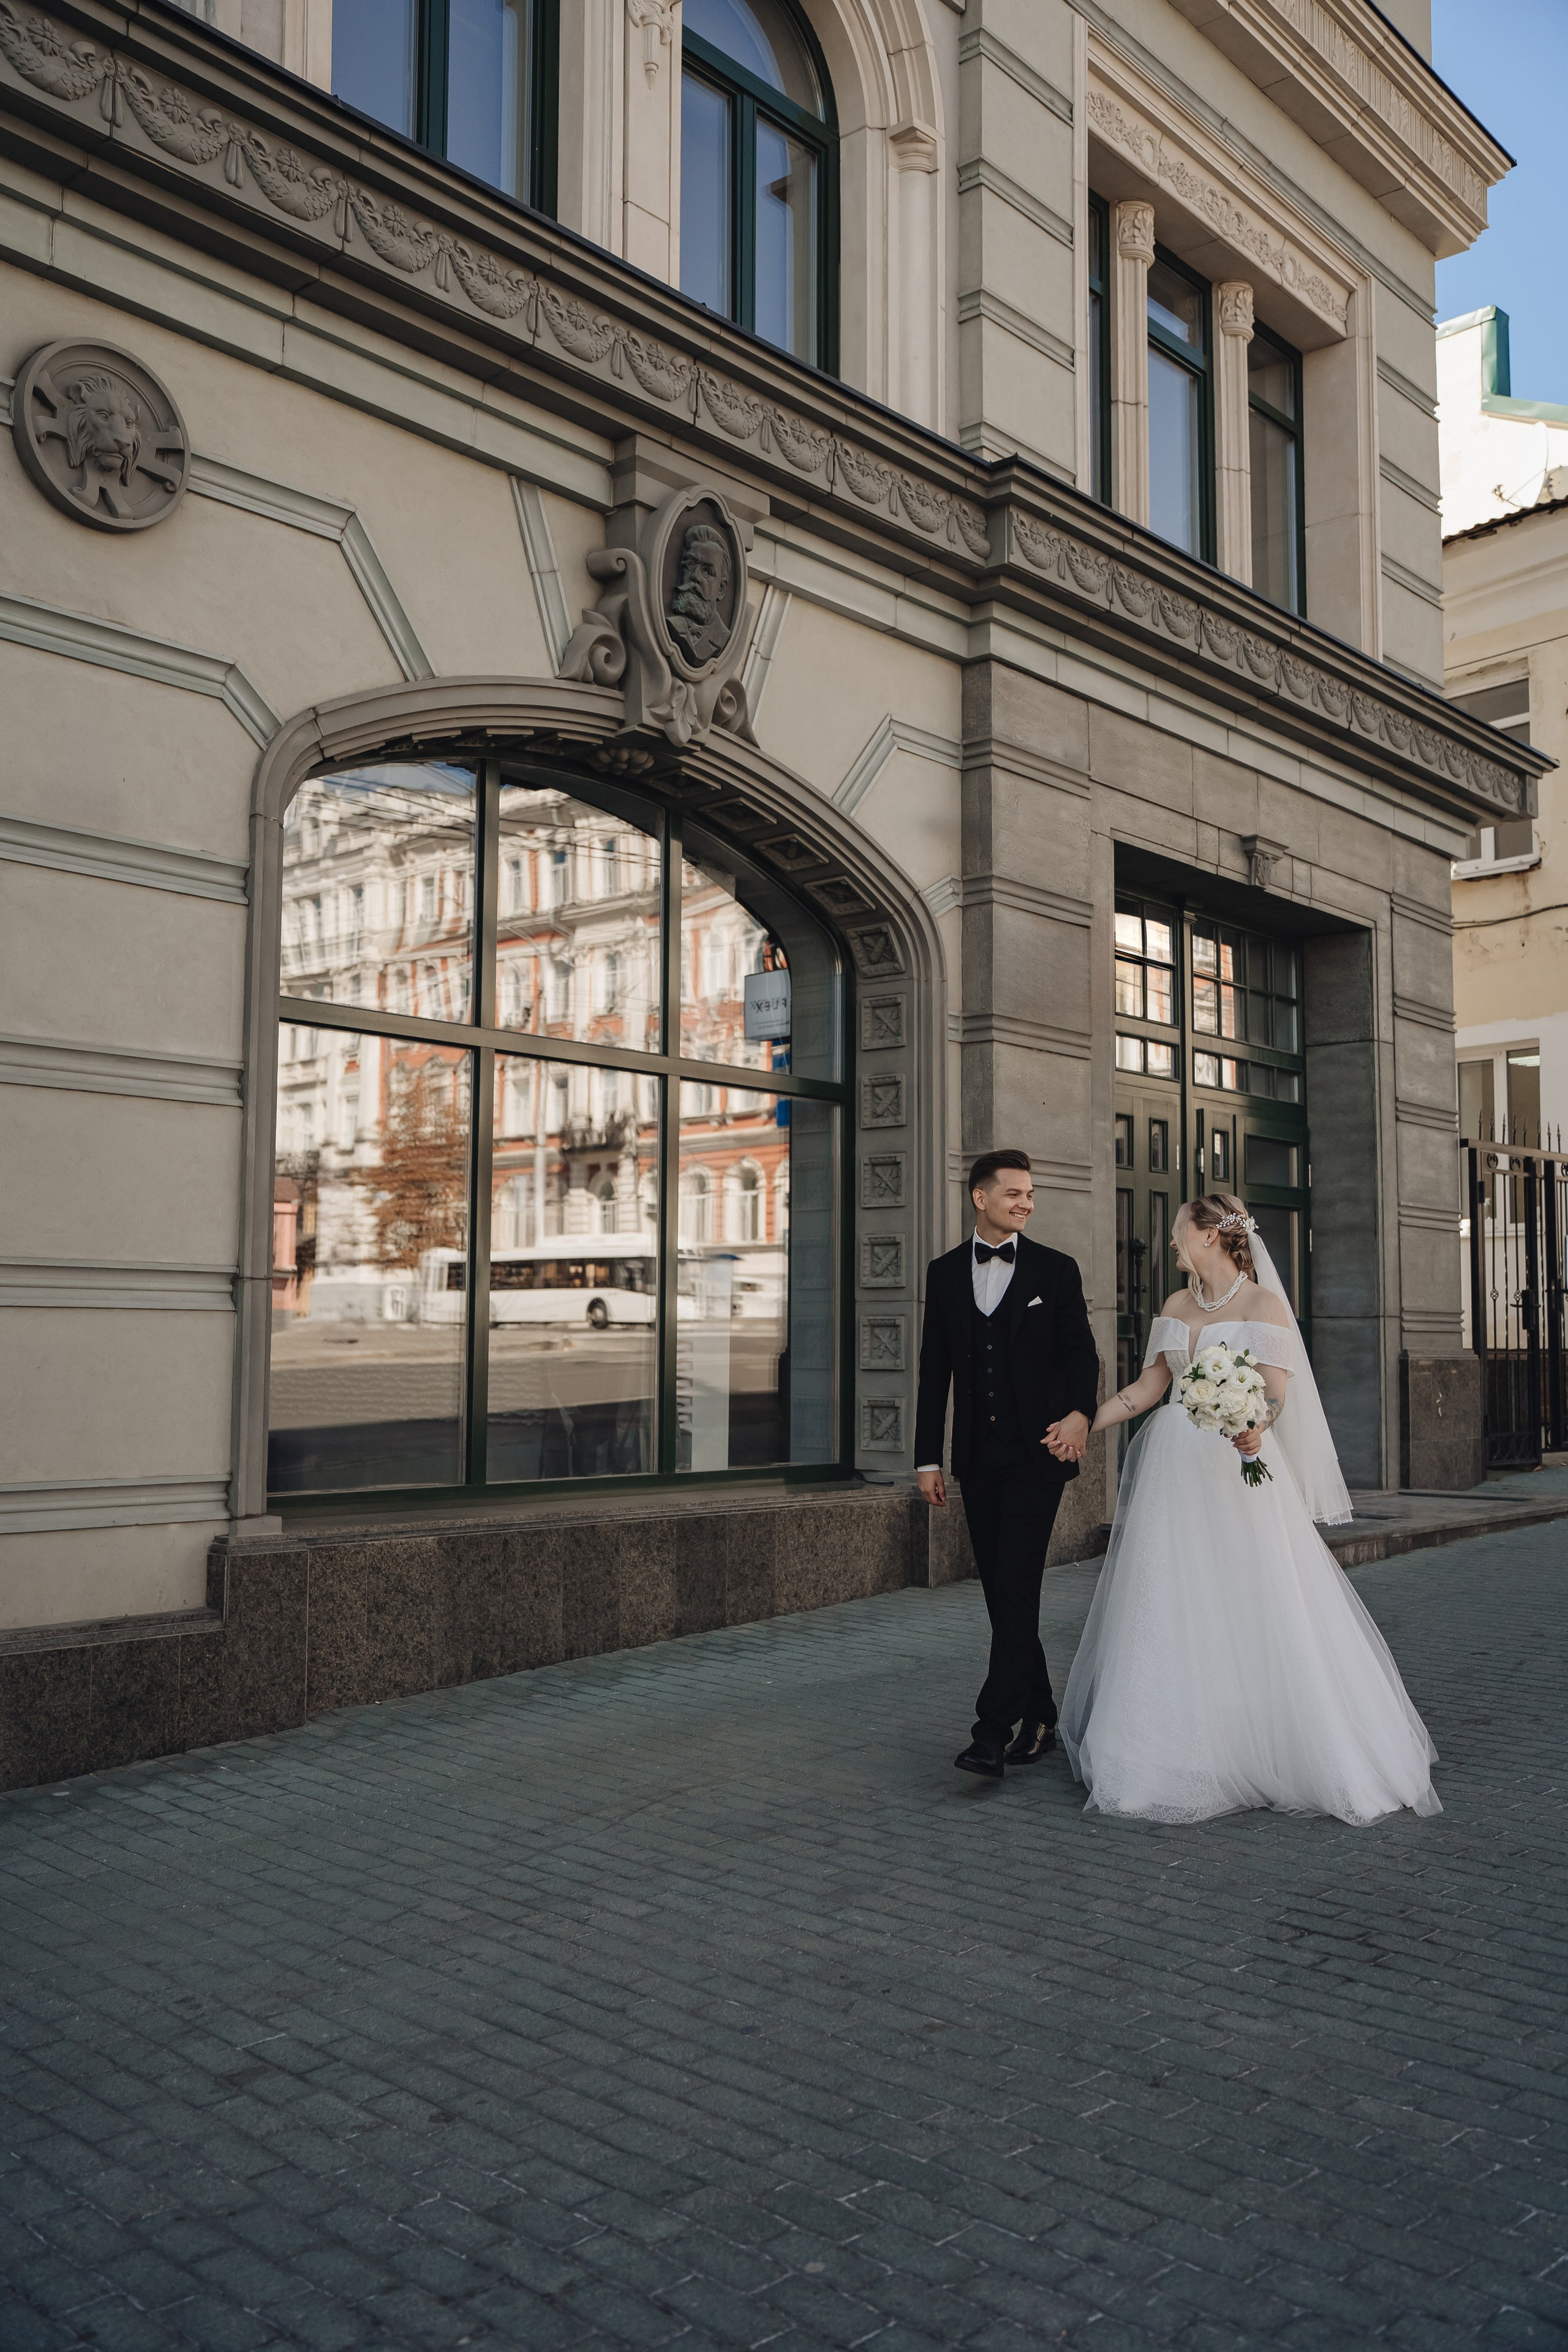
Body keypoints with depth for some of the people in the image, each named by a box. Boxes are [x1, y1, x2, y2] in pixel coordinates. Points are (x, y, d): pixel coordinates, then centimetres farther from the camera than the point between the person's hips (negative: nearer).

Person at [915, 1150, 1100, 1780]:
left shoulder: (1057, 1271, 2)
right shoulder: (945, 1273, 8)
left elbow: (1081, 1353, -3)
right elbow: (934, 1371, 8)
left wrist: (1080, 1412, -25)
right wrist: (928, 1458, 5)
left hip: (1036, 1454, -3)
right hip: (977, 1460, 4)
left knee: (1016, 1588, -11)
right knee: (1000, 1593, 9)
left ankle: (993, 1732, -11)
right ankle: (1039, 1716, 22)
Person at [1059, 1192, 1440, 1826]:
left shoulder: (1263, 1304, -4)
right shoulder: (1175, 1306, 13)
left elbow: (1277, 1389, -14)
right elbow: (1149, 1386, 13)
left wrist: (1257, 1426, -34)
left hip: (1237, 1468, -5)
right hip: (1175, 1468, 6)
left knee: (1258, 1608, -5)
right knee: (1169, 1609, 6)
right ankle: (1180, 1748, 16)